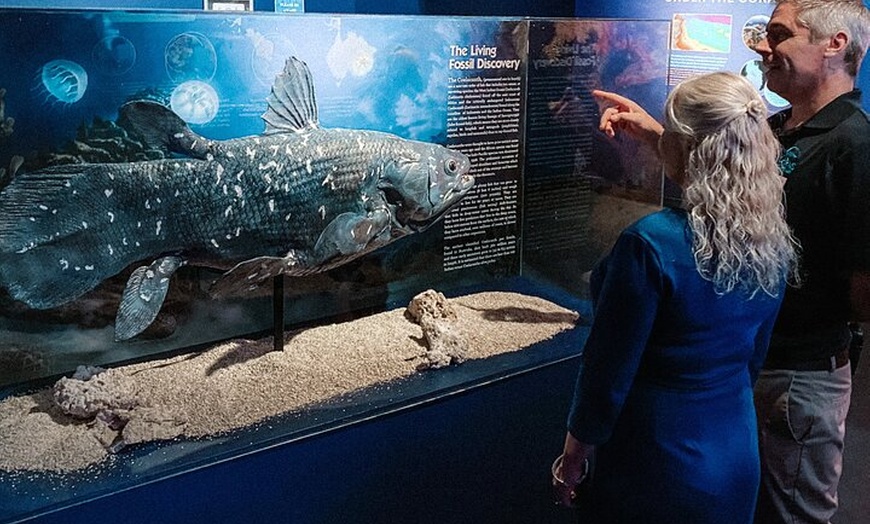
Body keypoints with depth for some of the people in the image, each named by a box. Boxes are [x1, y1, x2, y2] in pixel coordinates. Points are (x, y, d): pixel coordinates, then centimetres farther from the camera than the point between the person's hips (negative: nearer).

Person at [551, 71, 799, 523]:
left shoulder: (651, 243, -25)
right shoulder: (774, 245, -4)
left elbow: (609, 371, -19)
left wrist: (574, 454, -6)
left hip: (657, 471, -6)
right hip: (739, 465, 7)